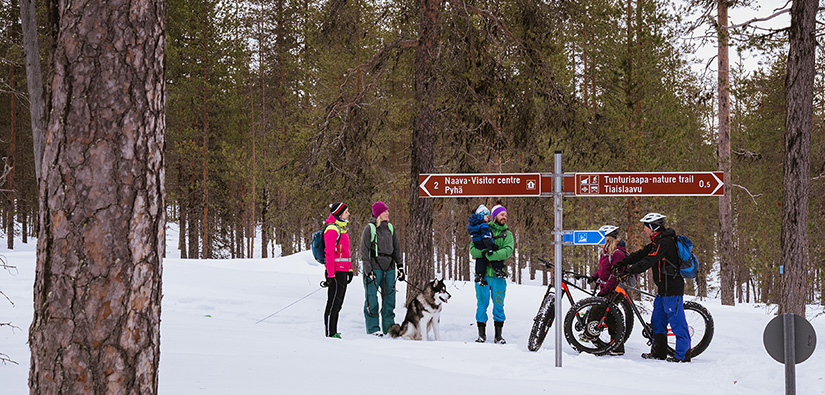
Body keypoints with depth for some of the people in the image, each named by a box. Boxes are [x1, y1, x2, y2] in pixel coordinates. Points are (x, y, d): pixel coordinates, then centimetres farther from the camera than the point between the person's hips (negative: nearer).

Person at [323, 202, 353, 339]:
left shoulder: (341, 228, 18)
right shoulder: (332, 229, -13)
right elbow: (329, 253, -18)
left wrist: (350, 269, 21)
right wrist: (331, 275, -21)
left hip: (343, 271, 10)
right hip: (336, 271, -10)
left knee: (338, 303, 12)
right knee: (333, 304, -6)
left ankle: (334, 333, 17)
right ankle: (330, 334, -3)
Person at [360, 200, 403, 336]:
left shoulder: (390, 228, 12)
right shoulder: (369, 228, -4)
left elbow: (397, 249, 20)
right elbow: (364, 251, -5)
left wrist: (400, 267, 14)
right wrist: (368, 270, -11)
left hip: (389, 268, 5)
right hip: (374, 268, -5)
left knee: (390, 297, 6)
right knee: (372, 298, -4)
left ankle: (389, 327, 15)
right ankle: (373, 328, 2)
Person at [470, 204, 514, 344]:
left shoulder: (508, 235, 11)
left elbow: (508, 251, -7)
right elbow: (473, 249, 0)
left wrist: (491, 255, -20)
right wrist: (485, 251, -19)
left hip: (498, 274, 1)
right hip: (482, 273, -1)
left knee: (499, 305, 2)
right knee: (482, 304, 2)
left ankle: (498, 335, 10)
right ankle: (481, 334, 11)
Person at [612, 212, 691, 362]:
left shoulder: (665, 242, -18)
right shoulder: (658, 242, 14)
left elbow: (648, 261, -25)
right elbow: (641, 254, 15)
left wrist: (628, 271, -25)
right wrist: (622, 263, 7)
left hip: (673, 289, -10)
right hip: (663, 288, 10)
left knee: (677, 322, -5)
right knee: (657, 321, 14)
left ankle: (683, 354, -1)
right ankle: (658, 352, 21)